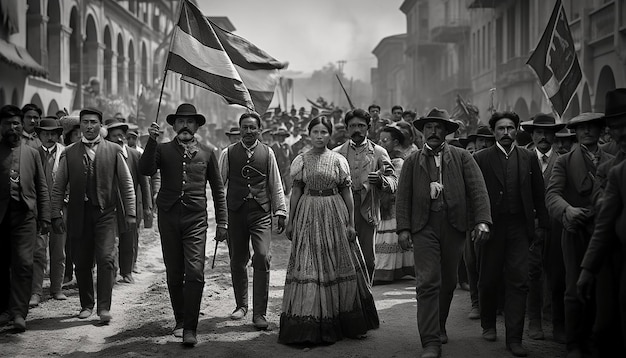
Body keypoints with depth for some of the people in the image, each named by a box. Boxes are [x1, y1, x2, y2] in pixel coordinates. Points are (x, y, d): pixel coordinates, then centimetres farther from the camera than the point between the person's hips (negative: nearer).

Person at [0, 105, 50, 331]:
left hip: (24, 213, 0)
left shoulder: (31, 153, 11)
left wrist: (45, 218, 6)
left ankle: (19, 313, -9)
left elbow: (42, 188, 12)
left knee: (23, 263, -10)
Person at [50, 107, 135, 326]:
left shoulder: (114, 151, 5)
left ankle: (104, 307, -9)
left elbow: (126, 183, 6)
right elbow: (59, 187, 8)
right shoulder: (69, 153, 7)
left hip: (104, 212, -1)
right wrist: (56, 214, 1)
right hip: (79, 213, 2)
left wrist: (130, 212, 0)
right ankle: (86, 305, 19)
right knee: (82, 263, 6)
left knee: (106, 259, -12)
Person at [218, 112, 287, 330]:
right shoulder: (228, 154, 4)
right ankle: (241, 305, 30)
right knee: (237, 261, 9)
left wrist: (281, 212, 8)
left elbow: (276, 185, 11)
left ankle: (259, 313, -8)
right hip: (235, 212, 1)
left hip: (261, 213, -1)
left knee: (262, 258, -13)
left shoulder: (267, 153, 6)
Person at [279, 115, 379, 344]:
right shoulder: (301, 160, 5)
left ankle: (342, 322, 17)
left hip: (334, 214, 0)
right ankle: (307, 324, 2)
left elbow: (347, 193, 4)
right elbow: (296, 191, 7)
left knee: (337, 266, 4)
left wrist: (351, 223, -1)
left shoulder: (338, 160, 4)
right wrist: (290, 221, 3)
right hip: (308, 216, 0)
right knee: (308, 268, -3)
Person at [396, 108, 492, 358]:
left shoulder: (462, 157, 8)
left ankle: (439, 326, 33)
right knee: (428, 283, -9)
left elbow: (478, 189, 0)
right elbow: (403, 196, 6)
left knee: (448, 282, 11)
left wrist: (483, 220, -13)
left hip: (454, 226, 1)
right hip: (424, 226, -1)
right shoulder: (412, 161, 11)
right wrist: (403, 228, -4)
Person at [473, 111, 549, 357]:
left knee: (518, 282, -4)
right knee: (488, 280, 9)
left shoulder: (528, 158, 8)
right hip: (490, 227, -1)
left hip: (519, 228, 1)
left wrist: (542, 224, 6)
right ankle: (488, 325, 30)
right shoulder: (480, 159, 1)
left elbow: (539, 194, 10)